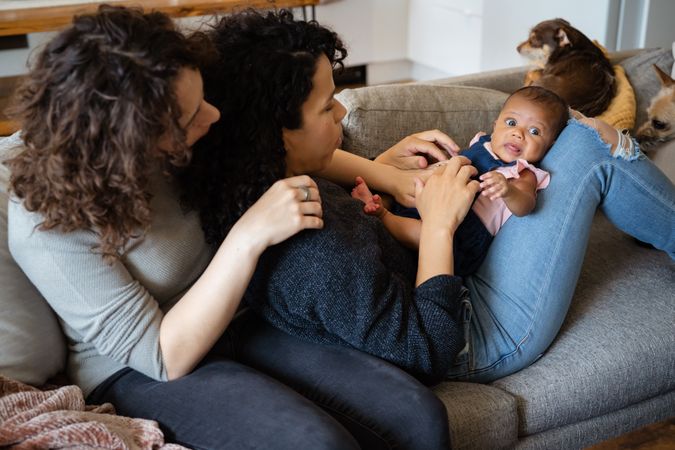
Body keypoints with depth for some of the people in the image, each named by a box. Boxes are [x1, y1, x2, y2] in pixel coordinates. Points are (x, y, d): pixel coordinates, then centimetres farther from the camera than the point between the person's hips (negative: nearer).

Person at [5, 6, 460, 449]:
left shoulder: (178, 147, -9)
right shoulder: (45, 226, -23)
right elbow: (165, 357, -23)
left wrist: (377, 168, 1)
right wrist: (249, 237, -32)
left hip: (234, 321, 5)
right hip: (142, 372, -4)